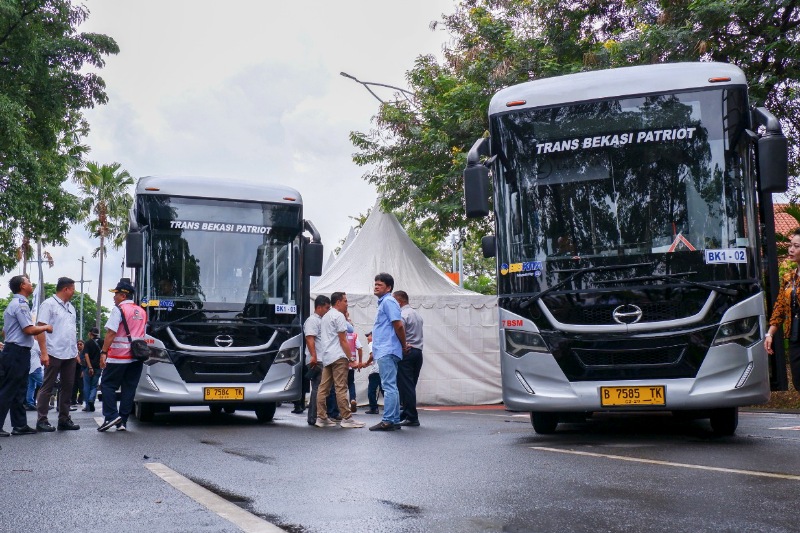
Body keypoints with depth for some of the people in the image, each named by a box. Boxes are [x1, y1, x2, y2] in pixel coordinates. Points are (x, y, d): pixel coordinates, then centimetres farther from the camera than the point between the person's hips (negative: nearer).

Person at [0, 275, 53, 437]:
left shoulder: (13, 304, 18)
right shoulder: (21, 304, -14)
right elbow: (29, 330, -21)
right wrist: (46, 327, -6)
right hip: (18, 352, -10)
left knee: (18, 390, 11)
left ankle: (20, 425, 15)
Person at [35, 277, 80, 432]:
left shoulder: (70, 307, 17)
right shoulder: (49, 304, -5)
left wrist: (76, 352, 17)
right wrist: (43, 352, -18)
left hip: (70, 355, 7)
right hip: (54, 354, -7)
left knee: (67, 387, 9)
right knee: (48, 387, -2)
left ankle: (64, 419, 16)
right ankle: (42, 420, 2)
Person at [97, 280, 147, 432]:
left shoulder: (119, 309, -7)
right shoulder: (142, 312, 15)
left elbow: (111, 333, -13)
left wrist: (104, 352, -13)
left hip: (118, 356, -6)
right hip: (137, 357, 6)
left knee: (108, 385, 4)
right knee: (129, 389, 5)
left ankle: (111, 416, -8)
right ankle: (122, 422, 5)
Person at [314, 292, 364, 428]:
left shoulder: (325, 316, 22)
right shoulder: (339, 316, -7)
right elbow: (343, 340, -11)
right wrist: (350, 358, -10)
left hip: (326, 357, 9)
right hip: (338, 356, -9)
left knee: (323, 388, 6)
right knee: (341, 388, -9)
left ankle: (321, 417, 6)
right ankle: (346, 418, -8)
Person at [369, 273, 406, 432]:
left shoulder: (388, 301, -9)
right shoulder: (383, 302, 22)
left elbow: (398, 325, -16)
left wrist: (404, 345, -7)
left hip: (387, 351, -11)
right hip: (385, 351, 11)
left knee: (389, 386, -11)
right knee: (391, 387, 11)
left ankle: (388, 421, -12)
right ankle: (394, 421, 14)